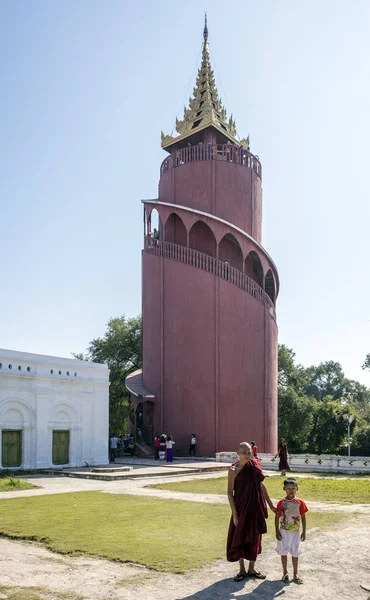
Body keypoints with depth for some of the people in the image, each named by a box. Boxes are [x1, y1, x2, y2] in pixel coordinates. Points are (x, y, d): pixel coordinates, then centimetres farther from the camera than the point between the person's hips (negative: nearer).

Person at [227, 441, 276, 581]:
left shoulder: (254, 466, -1)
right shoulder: (233, 470, -12)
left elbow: (261, 486, 9)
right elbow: (230, 493, -10)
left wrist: (270, 505, 10)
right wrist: (235, 514, -14)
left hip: (255, 508, 4)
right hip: (241, 508, -4)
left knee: (254, 538, 11)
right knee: (239, 538, 5)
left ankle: (251, 569, 25)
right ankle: (242, 570, 22)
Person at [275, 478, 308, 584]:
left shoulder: (300, 502, -4)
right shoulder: (281, 503, -6)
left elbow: (303, 517, 2)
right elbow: (277, 517, -1)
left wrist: (304, 532, 1)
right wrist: (277, 531, -5)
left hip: (295, 532, 1)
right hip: (284, 531, -1)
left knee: (295, 553, 9)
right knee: (283, 552, 5)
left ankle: (295, 574, 21)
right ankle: (285, 573, 19)